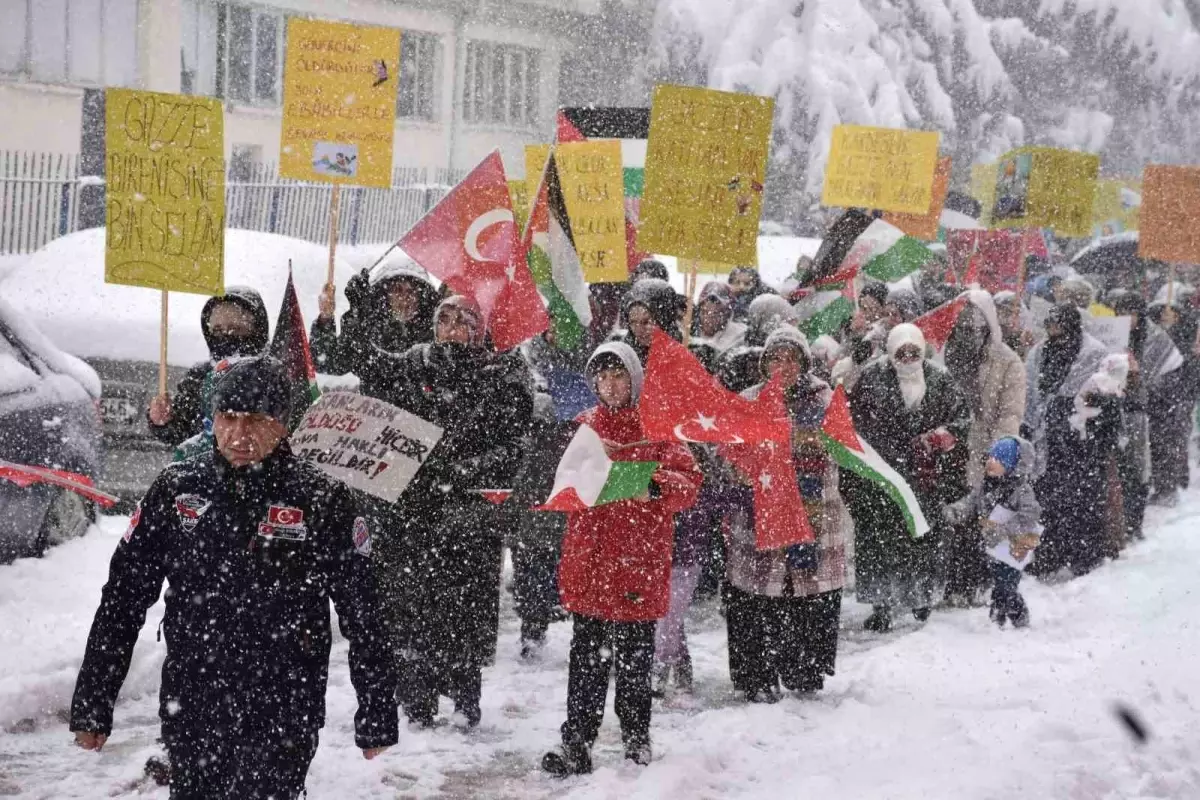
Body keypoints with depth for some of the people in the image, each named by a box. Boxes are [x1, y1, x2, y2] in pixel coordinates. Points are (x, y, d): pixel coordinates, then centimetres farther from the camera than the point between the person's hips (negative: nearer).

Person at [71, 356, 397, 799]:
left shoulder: (323, 502, -5)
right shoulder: (176, 490, 1)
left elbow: (363, 618, 0)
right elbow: (121, 600, 7)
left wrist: (377, 718, 3)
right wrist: (92, 704, 6)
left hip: (284, 717, -3)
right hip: (190, 714, 3)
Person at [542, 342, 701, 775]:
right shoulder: (585, 425, 12)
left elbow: (688, 482, -11)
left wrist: (654, 485, -28)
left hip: (639, 560, -2)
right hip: (590, 560, 3)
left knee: (635, 658, 7)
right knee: (587, 657, 1)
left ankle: (636, 740, 20)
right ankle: (576, 746, 1)